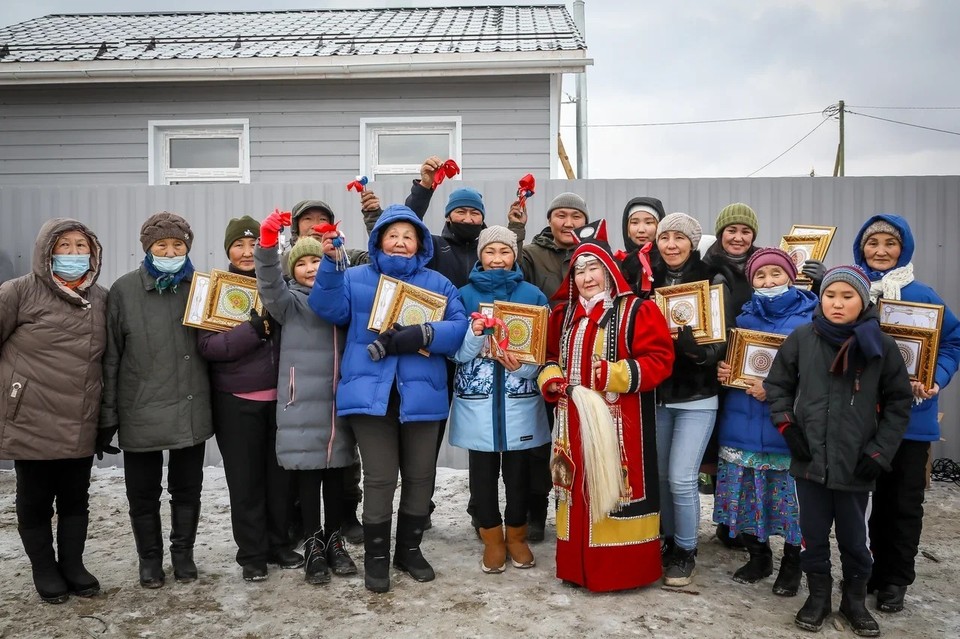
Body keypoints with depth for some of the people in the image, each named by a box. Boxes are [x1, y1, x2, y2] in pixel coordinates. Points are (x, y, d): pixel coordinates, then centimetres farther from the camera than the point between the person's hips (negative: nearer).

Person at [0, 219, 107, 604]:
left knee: (76, 499, 15)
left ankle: (73, 565, 31)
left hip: (82, 425, 4)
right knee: (35, 500, 11)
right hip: (32, 421, -4)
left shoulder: (102, 299, 6)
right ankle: (44, 570, 28)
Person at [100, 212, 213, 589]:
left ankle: (183, 552, 33)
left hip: (191, 411, 2)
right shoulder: (124, 290, -5)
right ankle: (150, 557, 31)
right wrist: (107, 415, -5)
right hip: (141, 413, -2)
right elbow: (110, 357, -4)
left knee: (187, 488, 15)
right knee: (143, 493, 12)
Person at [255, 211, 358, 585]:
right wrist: (267, 244, -34)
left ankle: (334, 541, 26)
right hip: (303, 403, -3)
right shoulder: (290, 301, 2)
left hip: (339, 402, 3)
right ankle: (314, 546, 17)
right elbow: (270, 285, -19)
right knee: (307, 475, 4)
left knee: (336, 473, 11)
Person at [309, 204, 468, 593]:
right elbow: (329, 309, -6)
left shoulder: (438, 283, 11)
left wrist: (420, 336, -18)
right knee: (379, 478, -2)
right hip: (371, 393, -2)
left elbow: (459, 327, -2)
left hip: (420, 393, 2)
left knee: (420, 476, 11)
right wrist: (330, 264, -20)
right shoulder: (356, 278, 11)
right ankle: (376, 556, 16)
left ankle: (409, 549, 30)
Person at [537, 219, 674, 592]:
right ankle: (578, 565, 24)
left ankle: (625, 569, 11)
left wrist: (615, 374, -22)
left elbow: (659, 360, -11)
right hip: (573, 418, 6)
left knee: (615, 486, -3)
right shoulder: (564, 315, 14)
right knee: (578, 485, 11)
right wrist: (551, 381, 0)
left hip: (619, 421, -6)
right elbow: (551, 357, 21)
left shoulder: (636, 311, -4)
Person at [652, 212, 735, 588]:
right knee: (660, 475, 9)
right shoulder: (649, 280, 6)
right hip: (656, 394, 4)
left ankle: (686, 552, 16)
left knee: (681, 479, -5)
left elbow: (720, 342, -10)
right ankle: (668, 542, 29)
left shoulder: (713, 282, -4)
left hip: (696, 397, -3)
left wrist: (687, 341, -29)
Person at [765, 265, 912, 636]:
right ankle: (818, 595, 32)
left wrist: (879, 452, -3)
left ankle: (854, 599, 34)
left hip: (856, 465, -1)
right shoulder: (802, 339, -3)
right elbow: (777, 385, 8)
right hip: (810, 461, 1)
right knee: (813, 534, 13)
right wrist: (786, 425, -4)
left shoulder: (881, 346, -4)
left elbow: (899, 403, 3)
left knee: (853, 538, 12)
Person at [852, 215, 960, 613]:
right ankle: (876, 568, 29)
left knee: (904, 500, 9)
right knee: (874, 494, 14)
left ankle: (896, 579, 23)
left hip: (909, 414, -1)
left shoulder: (923, 296, -5)